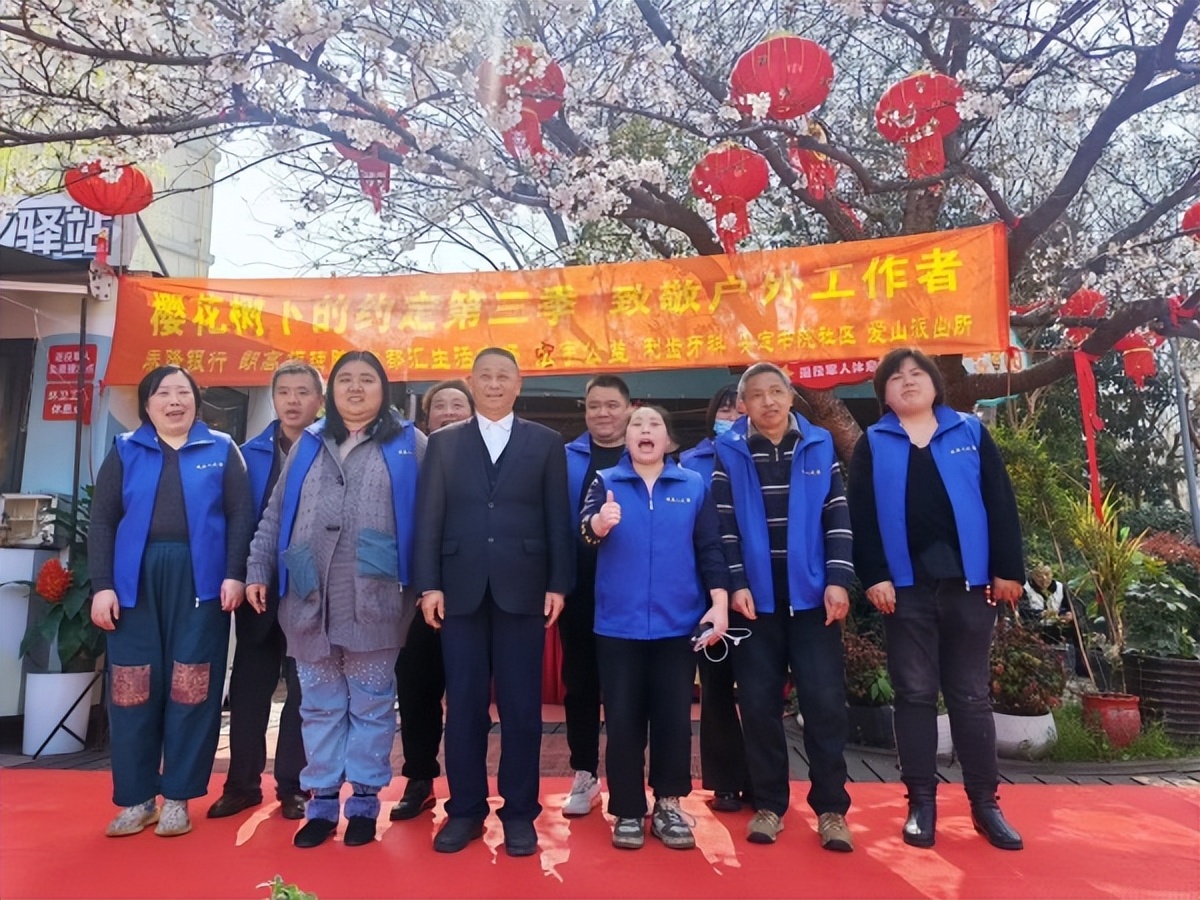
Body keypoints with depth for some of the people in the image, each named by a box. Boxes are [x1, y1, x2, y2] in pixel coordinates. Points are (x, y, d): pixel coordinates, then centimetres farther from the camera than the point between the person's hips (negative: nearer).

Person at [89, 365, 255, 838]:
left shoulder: (221, 449, 7)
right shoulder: (124, 450, 11)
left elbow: (240, 515, 2)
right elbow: (102, 520, 7)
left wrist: (235, 574, -8)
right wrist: (102, 584, -2)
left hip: (199, 579, -1)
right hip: (135, 580, 2)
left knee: (191, 689, 1)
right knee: (132, 690, 4)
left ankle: (177, 797, 13)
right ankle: (136, 798, 17)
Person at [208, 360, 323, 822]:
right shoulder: (250, 453, 6)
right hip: (260, 584, 3)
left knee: (303, 686, 7)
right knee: (249, 683, 10)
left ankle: (293, 786, 19)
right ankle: (242, 782, 23)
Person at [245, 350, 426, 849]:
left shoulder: (409, 444, 4)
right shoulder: (308, 443, 14)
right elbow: (276, 514, 14)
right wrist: (258, 571, 7)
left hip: (374, 601, -3)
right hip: (310, 599, 3)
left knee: (370, 704, 6)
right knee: (319, 704, 11)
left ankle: (364, 802, 18)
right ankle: (322, 800, 22)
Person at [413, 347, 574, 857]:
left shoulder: (546, 443, 7)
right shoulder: (444, 443, 10)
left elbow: (558, 520, 3)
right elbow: (429, 518, 5)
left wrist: (558, 584, -3)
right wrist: (428, 584, -3)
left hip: (522, 589, -1)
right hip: (461, 589, 1)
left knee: (521, 705, 5)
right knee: (463, 704, 7)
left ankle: (519, 811, 18)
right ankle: (465, 809, 22)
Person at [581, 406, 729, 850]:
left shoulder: (694, 485, 5)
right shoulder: (605, 482, 3)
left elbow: (710, 547, 3)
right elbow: (585, 525, -15)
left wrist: (719, 602, -8)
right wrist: (599, 523, -38)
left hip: (677, 622, 1)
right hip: (619, 623, 0)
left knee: (674, 717, 7)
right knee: (623, 720, 5)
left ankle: (668, 805, 24)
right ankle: (628, 811, 20)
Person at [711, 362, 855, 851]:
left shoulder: (820, 446, 7)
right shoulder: (729, 452, 4)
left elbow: (838, 517, 3)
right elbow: (723, 525, 0)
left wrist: (838, 579, -6)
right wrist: (735, 584, -9)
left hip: (812, 593, 0)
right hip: (756, 596, 0)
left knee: (825, 699, 0)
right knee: (759, 702, 4)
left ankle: (831, 807, 13)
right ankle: (768, 804, 17)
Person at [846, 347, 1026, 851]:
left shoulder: (970, 432, 9)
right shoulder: (872, 444, 8)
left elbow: (999, 503, 5)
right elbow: (861, 516, 0)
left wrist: (1009, 568, -2)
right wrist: (873, 576, -9)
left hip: (968, 581, 1)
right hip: (906, 586, 0)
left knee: (971, 694, 7)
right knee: (915, 693, 5)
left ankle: (984, 802, 18)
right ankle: (921, 802, 14)